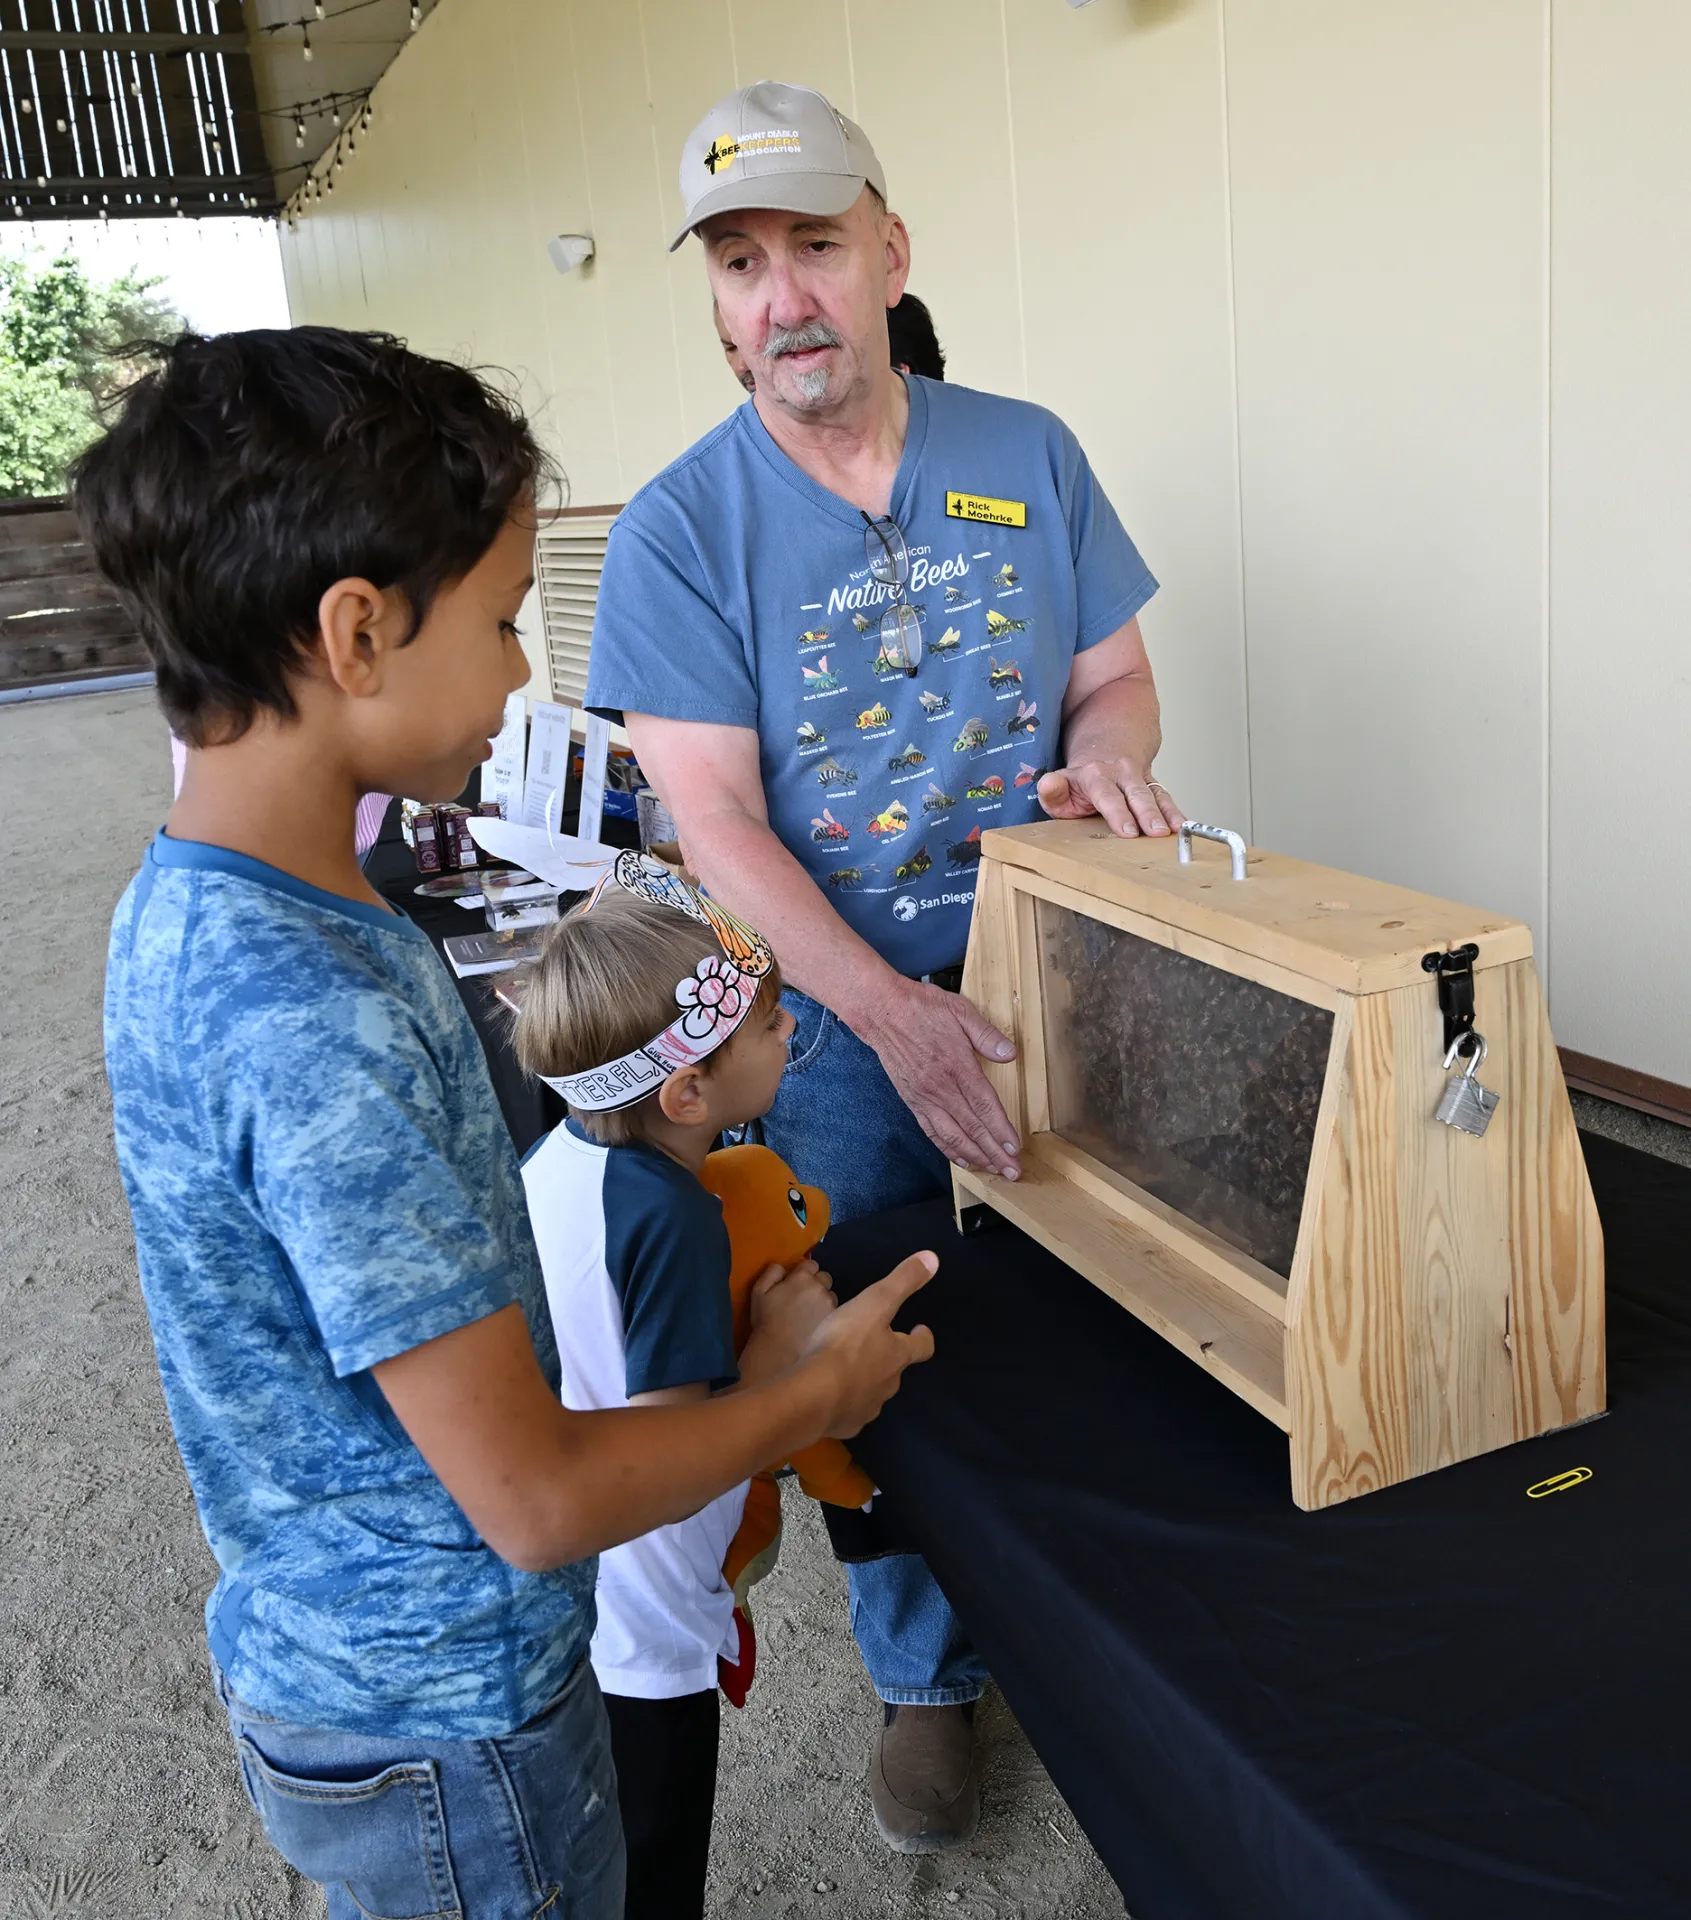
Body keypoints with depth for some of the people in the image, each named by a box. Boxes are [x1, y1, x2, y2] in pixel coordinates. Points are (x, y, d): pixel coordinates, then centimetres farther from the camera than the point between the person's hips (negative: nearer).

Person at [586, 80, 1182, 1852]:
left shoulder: (1027, 458, -1)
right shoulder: (678, 531, -10)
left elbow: (1118, 674, 7)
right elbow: (715, 816, -16)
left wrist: (1103, 752, -18)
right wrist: (891, 1013, -27)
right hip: (837, 1020, -2)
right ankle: (929, 1675, 36)